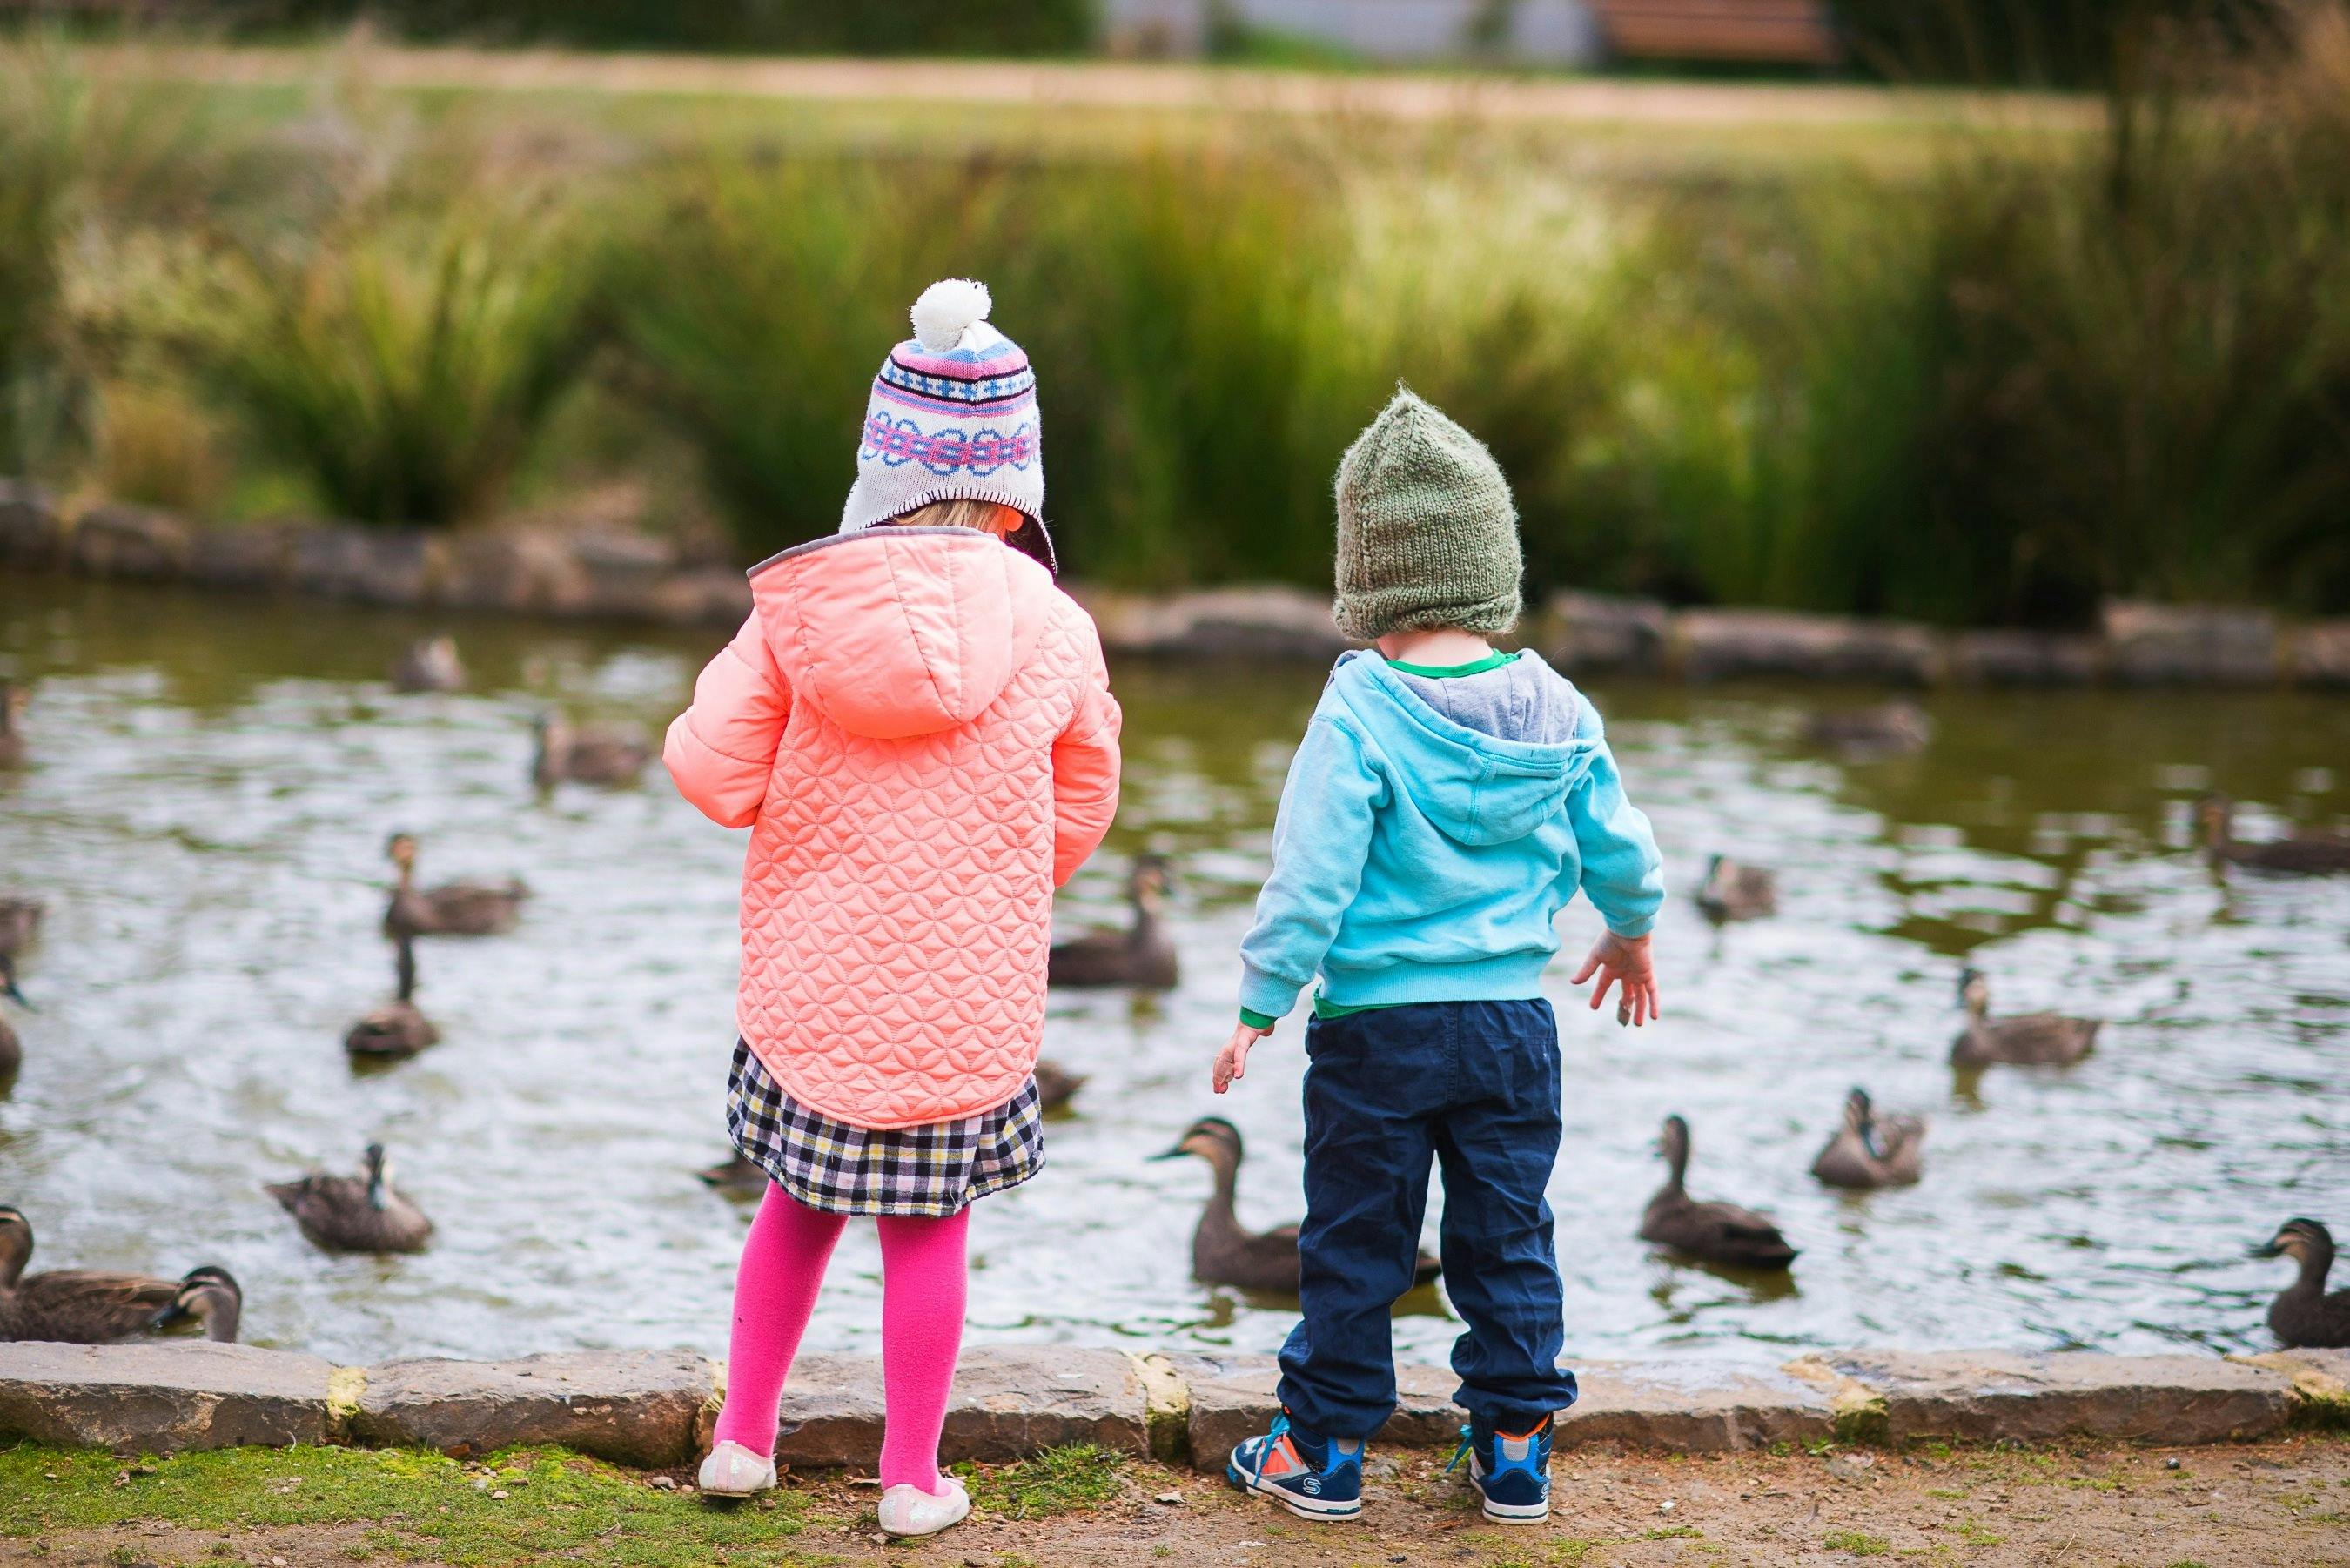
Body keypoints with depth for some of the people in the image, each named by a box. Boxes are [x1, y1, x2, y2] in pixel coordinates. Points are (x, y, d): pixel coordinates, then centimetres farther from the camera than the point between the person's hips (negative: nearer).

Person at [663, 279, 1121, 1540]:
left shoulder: (794, 612, -7)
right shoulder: (1051, 629, -7)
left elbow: (712, 773, -7)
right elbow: (1081, 811, 4)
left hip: (812, 987, 1)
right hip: (969, 998, -1)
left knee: (800, 1206, 19)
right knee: (928, 1233, 9)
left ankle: (743, 1439, 26)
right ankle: (913, 1478, 17)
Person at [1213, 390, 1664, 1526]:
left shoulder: (1359, 717, -15)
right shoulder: (1558, 714, -1)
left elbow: (1310, 877, -16)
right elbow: (1617, 845, 10)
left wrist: (1259, 1007, -8)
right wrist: (1630, 935, 30)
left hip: (1375, 1029, -4)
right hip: (1513, 1024, 4)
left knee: (1352, 1247, 7)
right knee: (1507, 1239, 14)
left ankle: (1324, 1451, 15)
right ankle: (1514, 1449, 18)